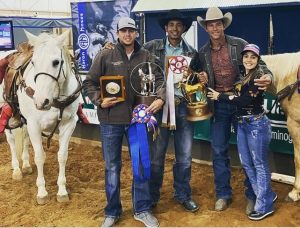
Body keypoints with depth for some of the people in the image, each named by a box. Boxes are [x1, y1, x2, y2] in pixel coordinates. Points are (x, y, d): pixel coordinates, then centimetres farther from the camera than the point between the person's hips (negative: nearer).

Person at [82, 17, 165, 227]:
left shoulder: (146, 57, 3)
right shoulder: (105, 56, -3)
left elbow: (159, 79, 2)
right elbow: (89, 82, 0)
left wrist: (160, 98, -17)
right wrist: (99, 100, -16)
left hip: (138, 117, 2)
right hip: (110, 119, -1)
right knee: (112, 167, 10)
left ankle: (142, 209, 27)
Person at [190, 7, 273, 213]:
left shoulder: (240, 45, -3)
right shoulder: (202, 53, 7)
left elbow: (259, 64, -4)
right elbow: (194, 74, 16)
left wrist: (268, 76, -26)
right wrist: (201, 79, -8)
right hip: (218, 106, 3)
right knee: (219, 151, 8)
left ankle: (252, 196, 19)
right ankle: (223, 194, 23)